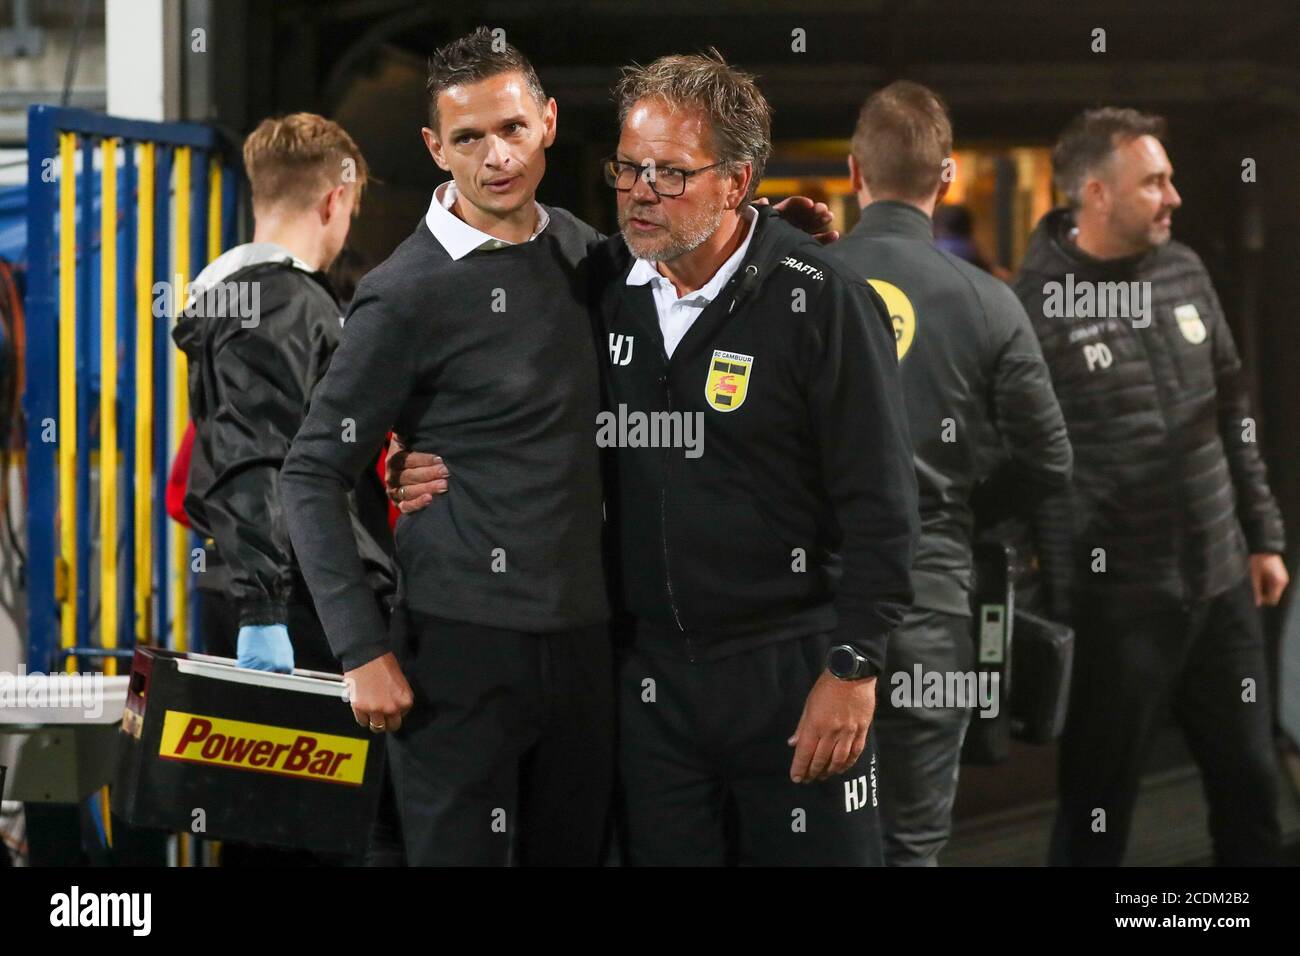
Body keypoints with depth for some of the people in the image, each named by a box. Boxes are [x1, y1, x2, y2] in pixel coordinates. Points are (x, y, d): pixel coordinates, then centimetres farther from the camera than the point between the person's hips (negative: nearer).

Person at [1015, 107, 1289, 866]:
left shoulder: (1184, 270, 5)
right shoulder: (1036, 304, -14)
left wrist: (1263, 536, 15)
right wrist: (1050, 602, -15)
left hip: (1222, 582, 6)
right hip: (1116, 603, -6)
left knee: (1251, 781, 14)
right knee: (1100, 801, 6)